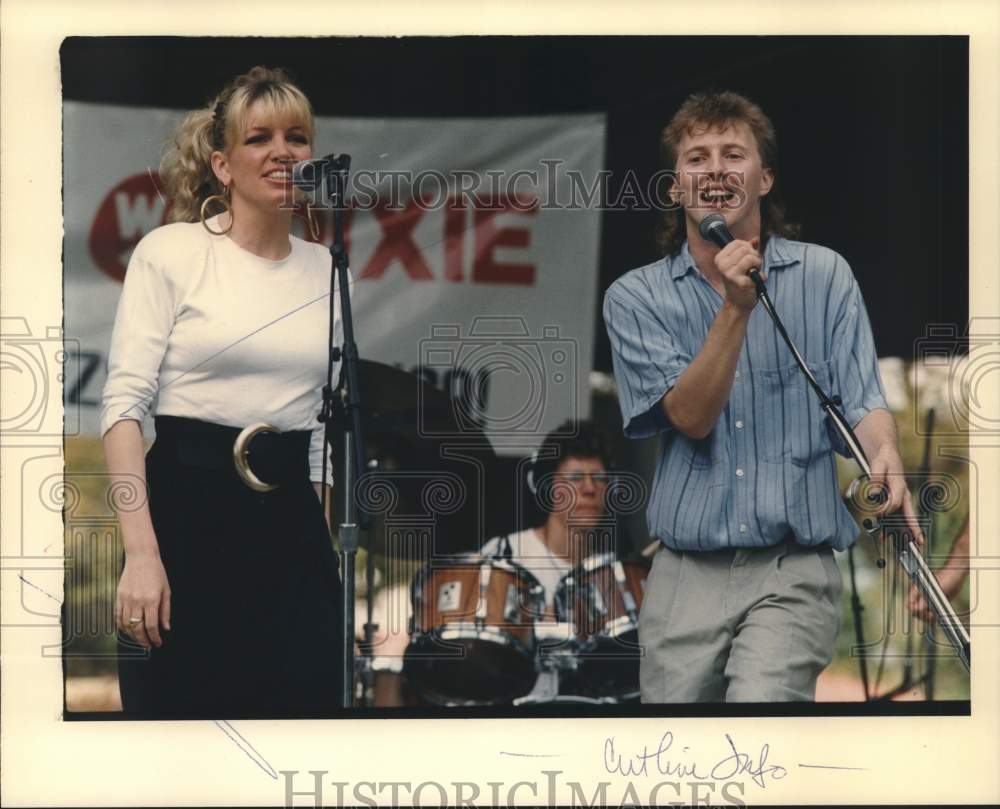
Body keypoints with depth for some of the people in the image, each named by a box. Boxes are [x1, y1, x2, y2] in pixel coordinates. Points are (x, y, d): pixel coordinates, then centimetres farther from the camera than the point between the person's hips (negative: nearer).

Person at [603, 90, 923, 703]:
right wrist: (736, 308, -16)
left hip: (795, 569, -2)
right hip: (685, 576, 2)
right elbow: (692, 417, -5)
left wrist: (884, 457, -24)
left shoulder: (824, 275, 8)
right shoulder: (635, 298, 6)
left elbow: (861, 398, -2)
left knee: (759, 702, -26)